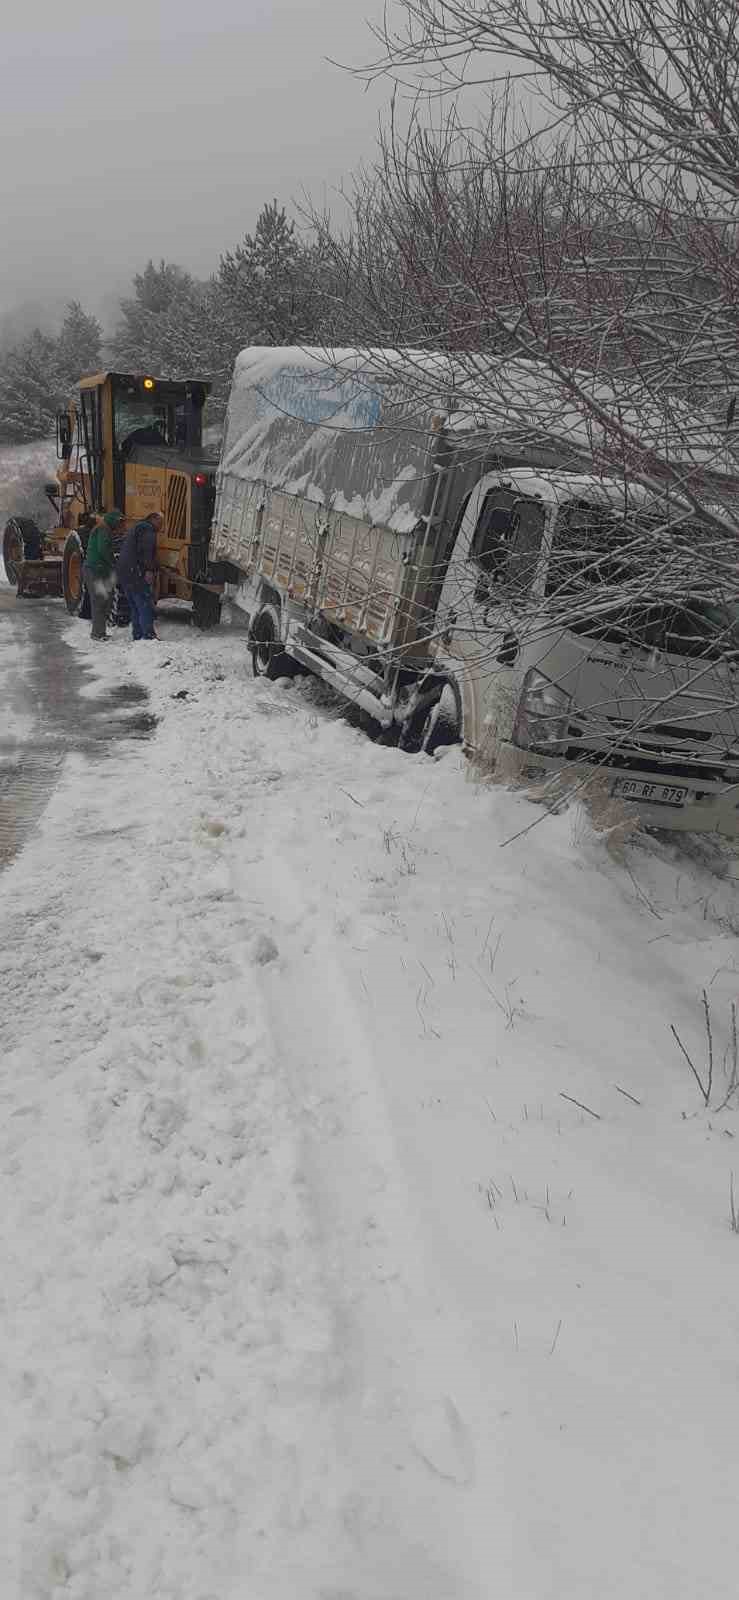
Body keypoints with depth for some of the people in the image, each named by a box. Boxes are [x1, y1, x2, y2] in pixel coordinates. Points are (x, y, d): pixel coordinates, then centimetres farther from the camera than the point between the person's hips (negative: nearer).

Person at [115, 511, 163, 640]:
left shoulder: (134, 529, 26)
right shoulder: (148, 530, -6)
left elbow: (125, 550, 32)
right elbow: (146, 550, -21)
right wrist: (149, 570, -27)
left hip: (123, 573, 10)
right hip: (136, 574, -10)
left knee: (134, 607, 14)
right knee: (146, 606, -10)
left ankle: (137, 635, 15)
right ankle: (148, 636, -15)